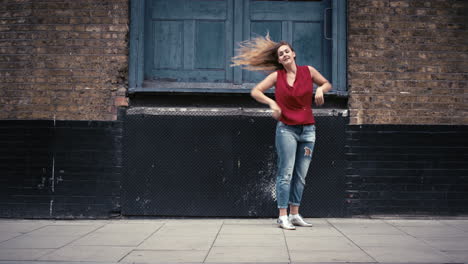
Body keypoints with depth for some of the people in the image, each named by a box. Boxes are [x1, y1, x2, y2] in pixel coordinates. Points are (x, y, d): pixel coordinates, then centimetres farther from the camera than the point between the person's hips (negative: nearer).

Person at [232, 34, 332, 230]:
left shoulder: (308, 71, 6)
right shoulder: (277, 75, 0)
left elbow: (327, 84, 20)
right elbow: (255, 92, 0)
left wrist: (320, 89, -3)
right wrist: (272, 103, -13)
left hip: (308, 129, 3)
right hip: (286, 129, -3)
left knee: (300, 176, 7)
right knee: (286, 173, -7)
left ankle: (294, 214, 16)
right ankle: (282, 216, -4)